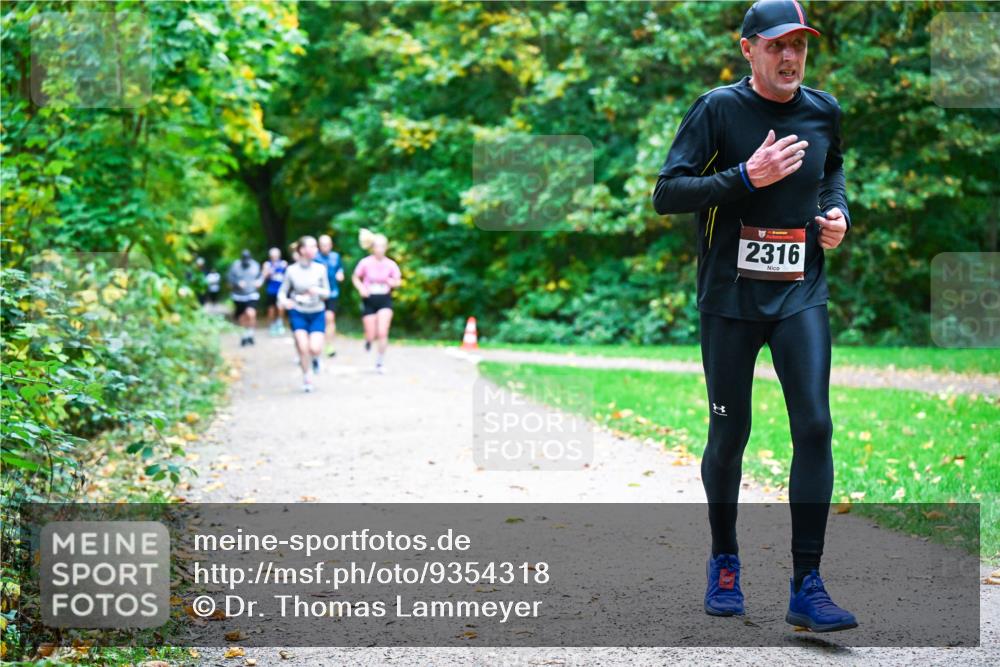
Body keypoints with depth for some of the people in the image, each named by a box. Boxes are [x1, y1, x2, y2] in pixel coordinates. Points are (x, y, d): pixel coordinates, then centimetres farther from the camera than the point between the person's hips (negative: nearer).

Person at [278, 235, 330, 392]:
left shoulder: (320, 269, -3)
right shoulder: (292, 270, -6)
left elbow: (326, 293, 3)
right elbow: (282, 291, 1)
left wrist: (318, 291, -19)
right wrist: (283, 300, -21)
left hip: (317, 313, 1)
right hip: (298, 313, -1)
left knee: (315, 348, -13)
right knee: (303, 347, -11)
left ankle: (315, 358, 26)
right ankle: (307, 378, 12)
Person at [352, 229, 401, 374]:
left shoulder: (391, 265, -5)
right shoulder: (365, 263, -8)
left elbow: (398, 281, 7)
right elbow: (355, 278, 5)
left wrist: (393, 282, -16)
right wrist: (361, 288, -14)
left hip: (385, 300, 0)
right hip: (369, 301, 0)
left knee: (382, 333, -12)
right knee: (371, 335, 2)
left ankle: (380, 362, 4)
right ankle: (368, 339, 42)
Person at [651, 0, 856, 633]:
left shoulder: (824, 111, 6)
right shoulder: (718, 109, -7)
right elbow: (667, 193, -12)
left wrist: (839, 209, 6)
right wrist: (746, 178, -21)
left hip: (802, 295, 3)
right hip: (731, 297, -2)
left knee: (815, 426, -9)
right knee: (730, 433, 6)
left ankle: (806, 587, -4)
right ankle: (725, 562, 28)